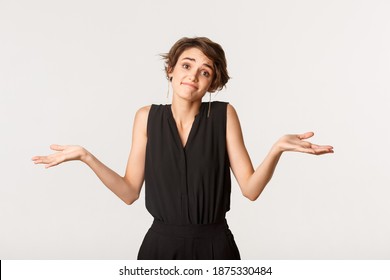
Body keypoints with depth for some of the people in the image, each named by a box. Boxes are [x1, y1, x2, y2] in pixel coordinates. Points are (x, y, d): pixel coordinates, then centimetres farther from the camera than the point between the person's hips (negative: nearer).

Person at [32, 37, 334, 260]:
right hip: (161, 245, 1)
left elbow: (251, 188, -9)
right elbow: (130, 192, -2)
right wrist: (86, 156, -11)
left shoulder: (224, 114, -6)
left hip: (214, 246, -1)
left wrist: (277, 148, -24)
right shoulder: (147, 117, -1)